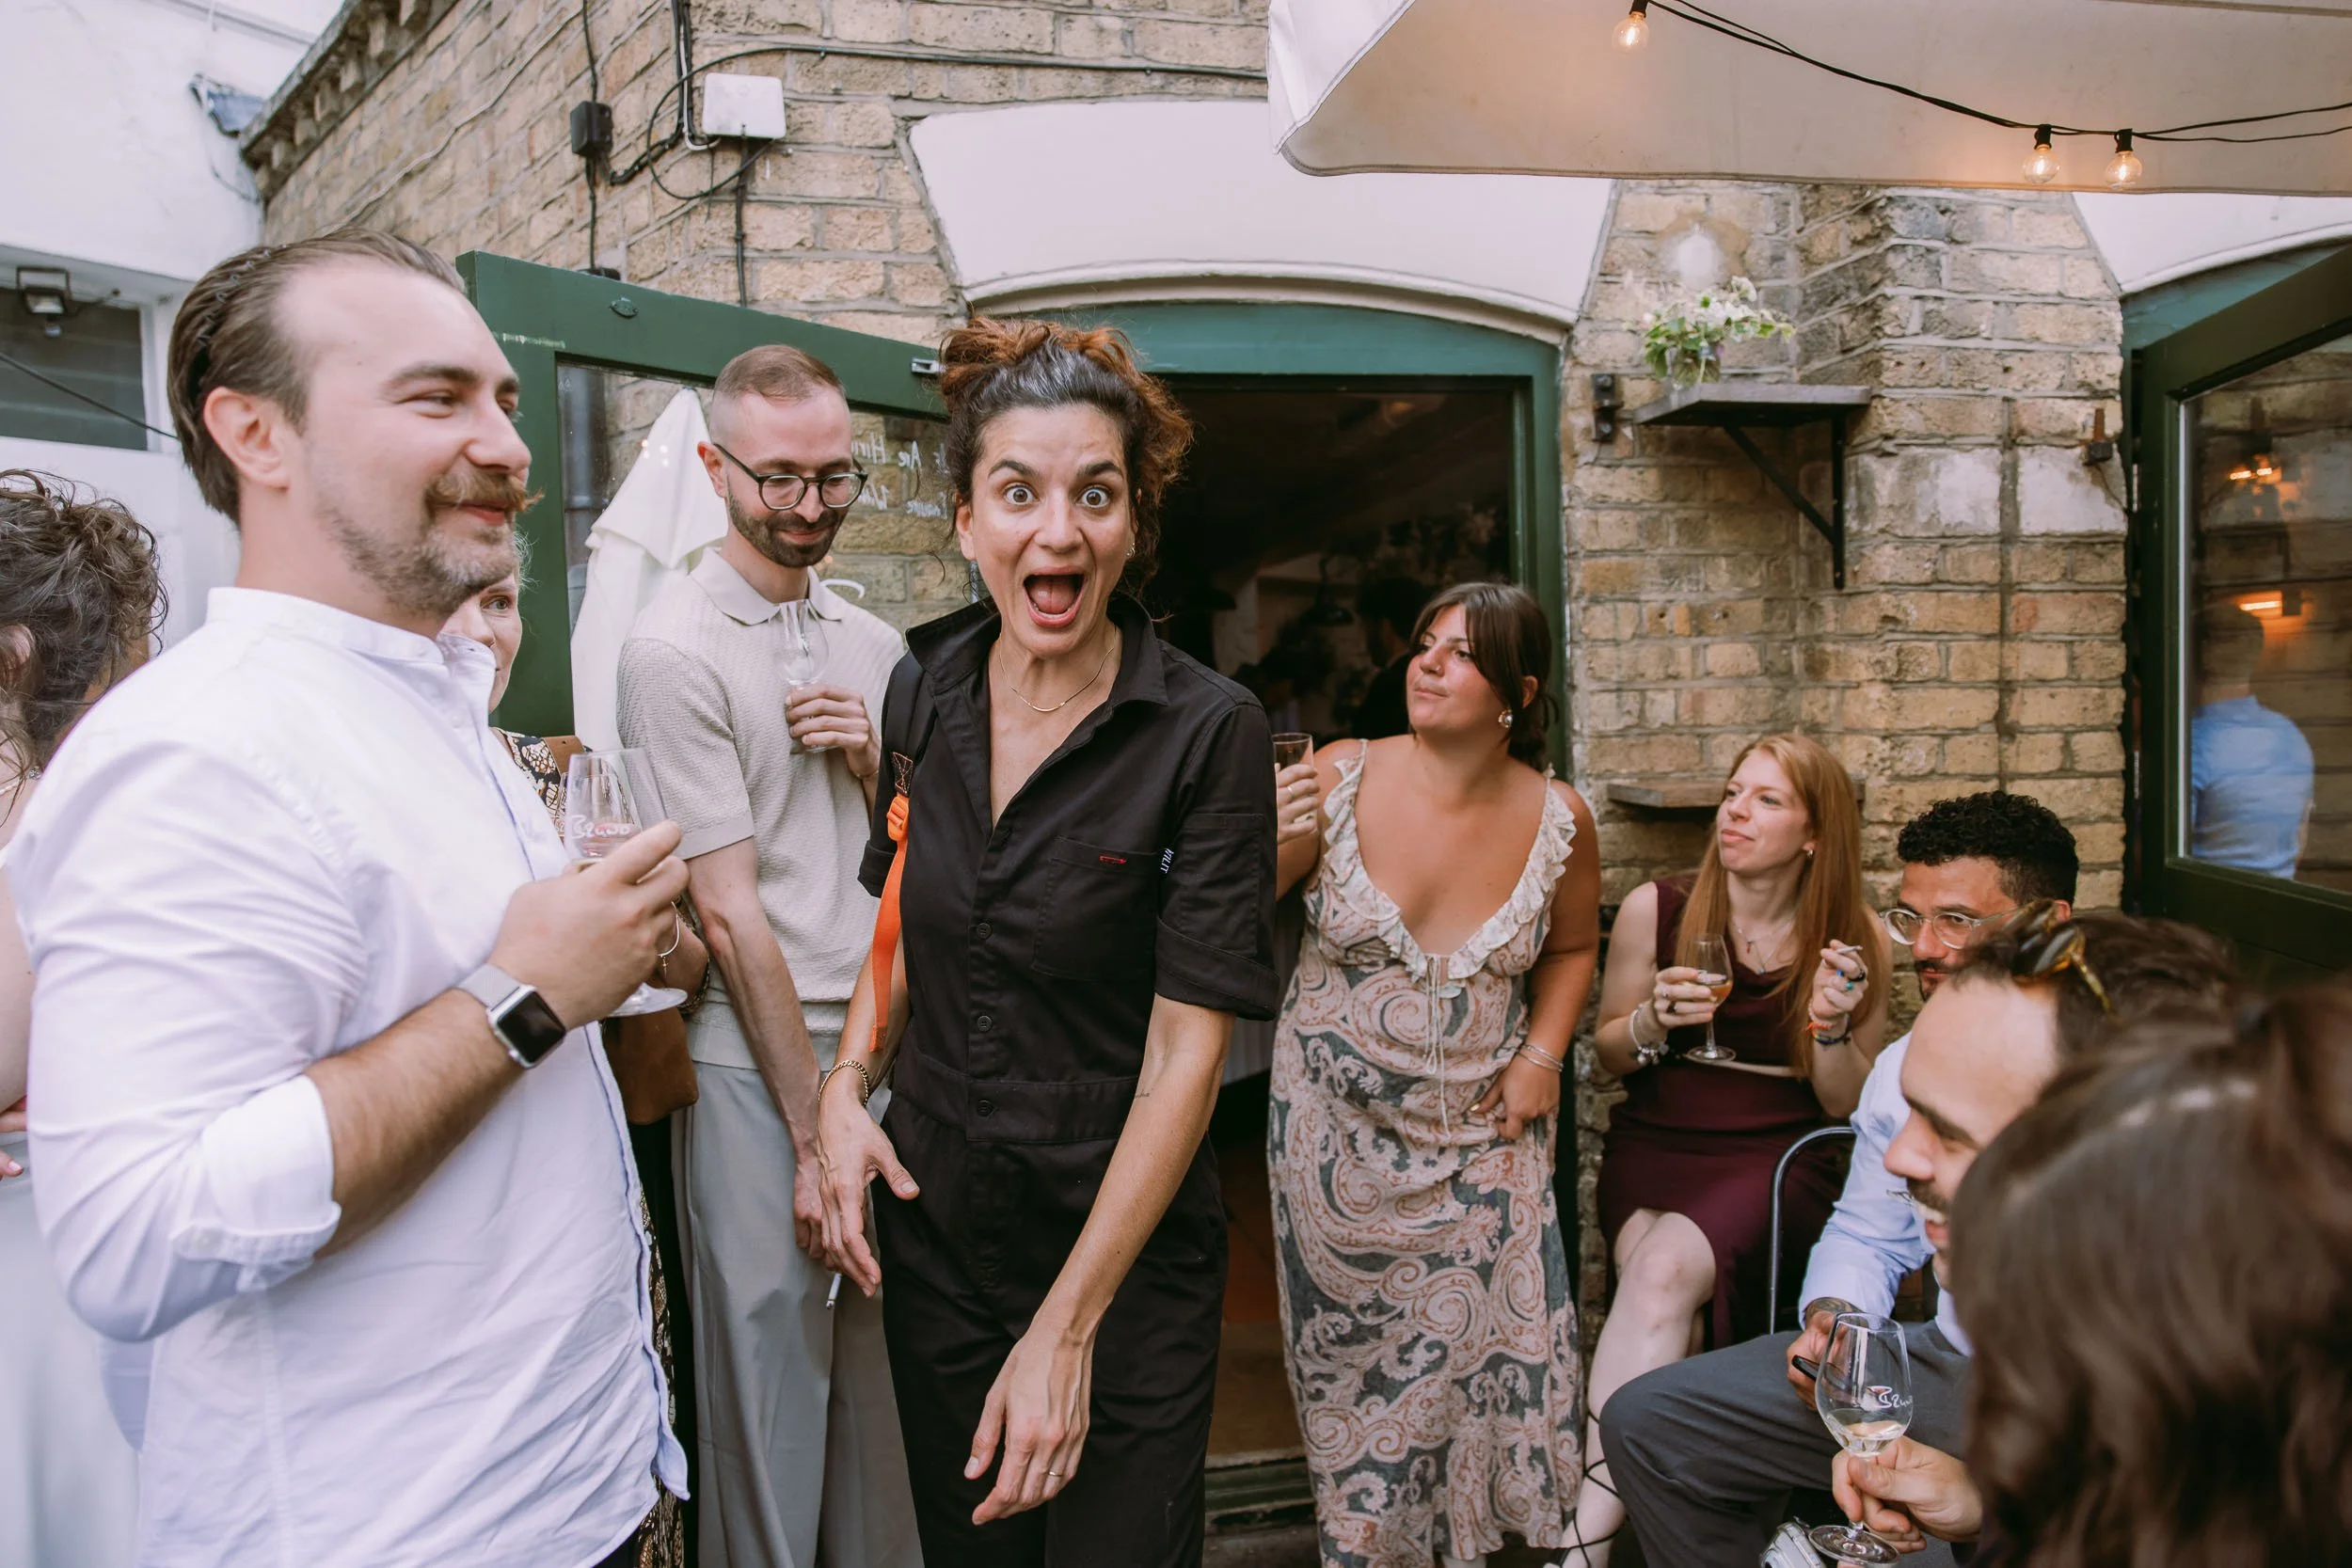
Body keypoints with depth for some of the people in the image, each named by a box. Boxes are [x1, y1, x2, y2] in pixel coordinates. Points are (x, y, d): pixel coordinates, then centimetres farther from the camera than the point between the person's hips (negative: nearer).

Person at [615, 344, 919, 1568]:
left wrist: (872, 763, -4)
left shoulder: (872, 643, 11)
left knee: (884, 1368, 14)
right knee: (770, 1364, 4)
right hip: (756, 1062, -6)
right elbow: (731, 914, -13)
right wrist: (814, 1135, -12)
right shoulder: (674, 651, -9)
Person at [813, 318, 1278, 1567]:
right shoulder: (925, 689, -1)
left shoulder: (1206, 734, -17)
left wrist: (1065, 1330, -19)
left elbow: (1187, 1051, -18)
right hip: (931, 1220, 5)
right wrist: (847, 1086, -3)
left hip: (1124, 1248, -4)